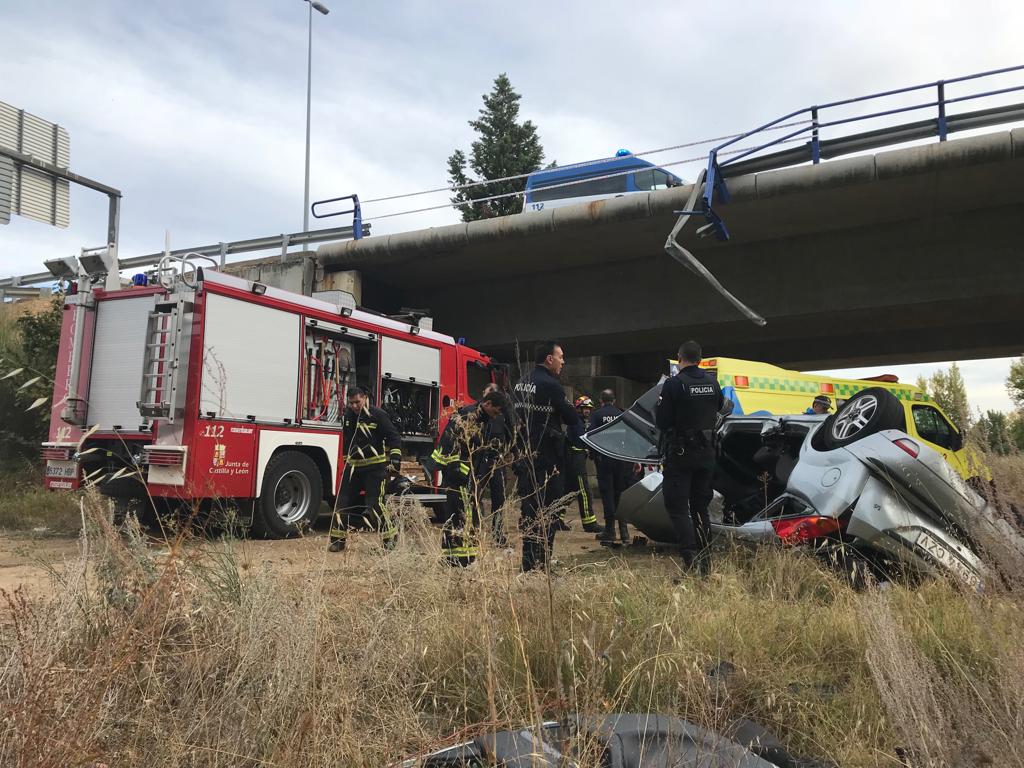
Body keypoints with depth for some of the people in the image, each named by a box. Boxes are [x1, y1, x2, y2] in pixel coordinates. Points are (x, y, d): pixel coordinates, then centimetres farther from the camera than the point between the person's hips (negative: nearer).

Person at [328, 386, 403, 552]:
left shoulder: (377, 414, -11)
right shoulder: (348, 415, 8)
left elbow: (393, 437, -10)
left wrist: (395, 455, -21)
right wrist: (346, 459, 28)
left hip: (374, 467, -6)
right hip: (353, 466, 6)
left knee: (374, 504, -10)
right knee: (343, 502, 4)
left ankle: (391, 537, 6)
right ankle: (338, 539, 16)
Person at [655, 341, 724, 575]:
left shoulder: (673, 384, -15)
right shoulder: (712, 382, 3)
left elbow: (661, 422, -13)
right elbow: (719, 406, 22)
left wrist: (660, 405, 5)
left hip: (680, 453, -6)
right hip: (706, 454, 6)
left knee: (677, 508, -2)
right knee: (700, 507, 15)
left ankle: (690, 559, -15)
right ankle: (705, 560, 18)